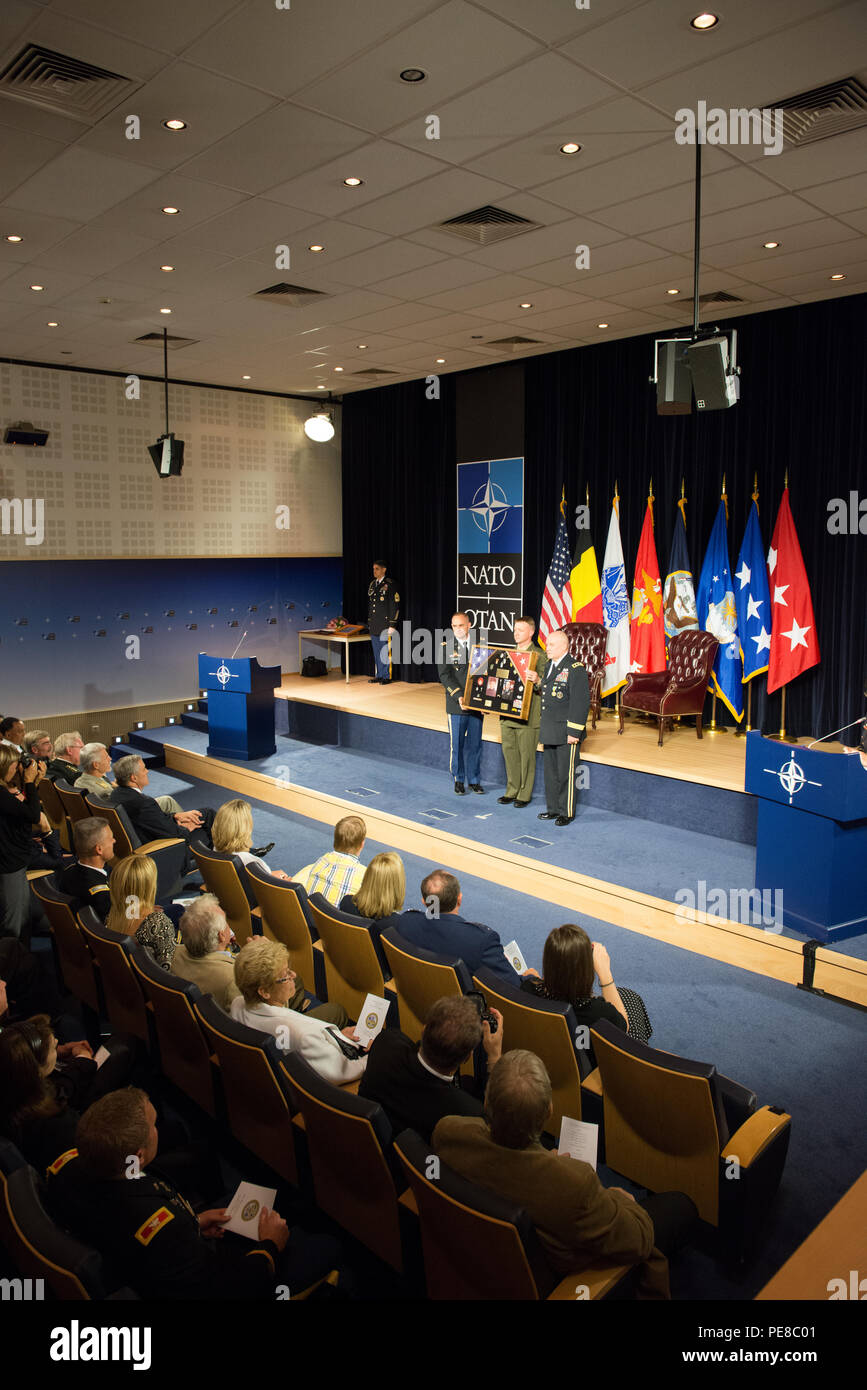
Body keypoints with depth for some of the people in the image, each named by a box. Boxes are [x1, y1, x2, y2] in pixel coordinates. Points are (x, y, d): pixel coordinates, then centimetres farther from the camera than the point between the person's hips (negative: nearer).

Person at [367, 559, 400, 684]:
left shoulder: (390, 584, -6)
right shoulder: (372, 584, 14)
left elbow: (395, 606, -9)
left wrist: (392, 625, -13)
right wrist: (369, 622, 16)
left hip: (385, 625, -7)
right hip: (373, 625, 7)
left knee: (385, 652, -4)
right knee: (376, 652, 10)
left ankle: (386, 676, 3)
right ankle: (379, 675, 17)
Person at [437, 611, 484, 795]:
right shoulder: (446, 646, -2)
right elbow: (444, 675, -8)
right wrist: (459, 696, -19)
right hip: (456, 704, -2)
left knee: (474, 744, 9)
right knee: (456, 744, 5)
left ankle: (474, 780, 22)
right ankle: (458, 780, 20)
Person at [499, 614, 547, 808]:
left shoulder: (540, 656, -7)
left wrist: (537, 681, -34)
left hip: (527, 715, -6)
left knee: (526, 755, 1)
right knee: (509, 752, 11)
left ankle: (524, 794, 11)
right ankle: (512, 791, 23)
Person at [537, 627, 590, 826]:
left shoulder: (576, 669, -13)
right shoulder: (548, 666, 14)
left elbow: (581, 703, -16)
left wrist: (574, 732, -18)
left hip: (566, 734, -8)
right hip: (549, 732, 8)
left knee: (565, 774, 0)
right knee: (550, 772, 14)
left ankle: (567, 812, 11)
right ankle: (553, 808, 25)